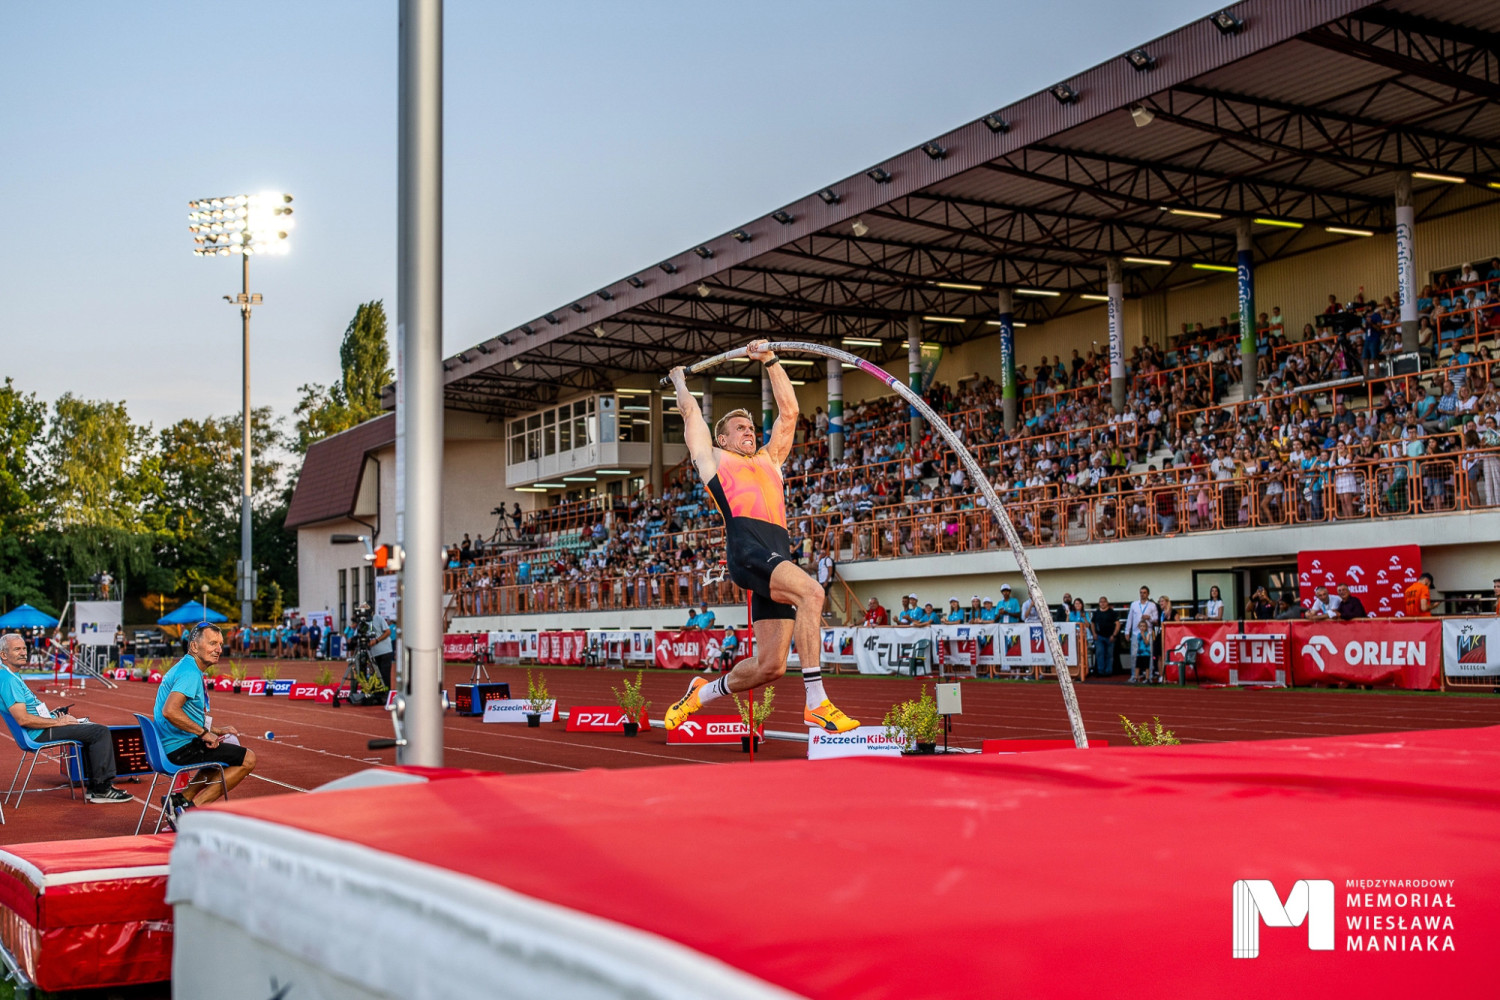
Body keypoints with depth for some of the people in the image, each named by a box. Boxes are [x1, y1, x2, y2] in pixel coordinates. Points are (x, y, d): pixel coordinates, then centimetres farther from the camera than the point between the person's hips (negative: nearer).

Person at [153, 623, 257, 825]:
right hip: (181, 748, -10)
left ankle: (182, 799, 18)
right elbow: (170, 711, -33)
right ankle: (191, 807, -9)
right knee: (248, 759, -8)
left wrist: (215, 730, 18)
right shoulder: (190, 673, -18)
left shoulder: (183, 668, 16)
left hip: (168, 747, 10)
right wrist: (204, 732, -23)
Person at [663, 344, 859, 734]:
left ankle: (702, 692, 25)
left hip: (779, 556, 6)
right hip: (747, 549, -6)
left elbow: (789, 410, 34)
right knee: (811, 592, -30)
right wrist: (680, 380, 49)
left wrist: (770, 360, 36)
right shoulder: (712, 459, 21)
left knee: (770, 665, 0)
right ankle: (816, 704, -31)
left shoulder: (770, 459, 32)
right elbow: (690, 411, 31)